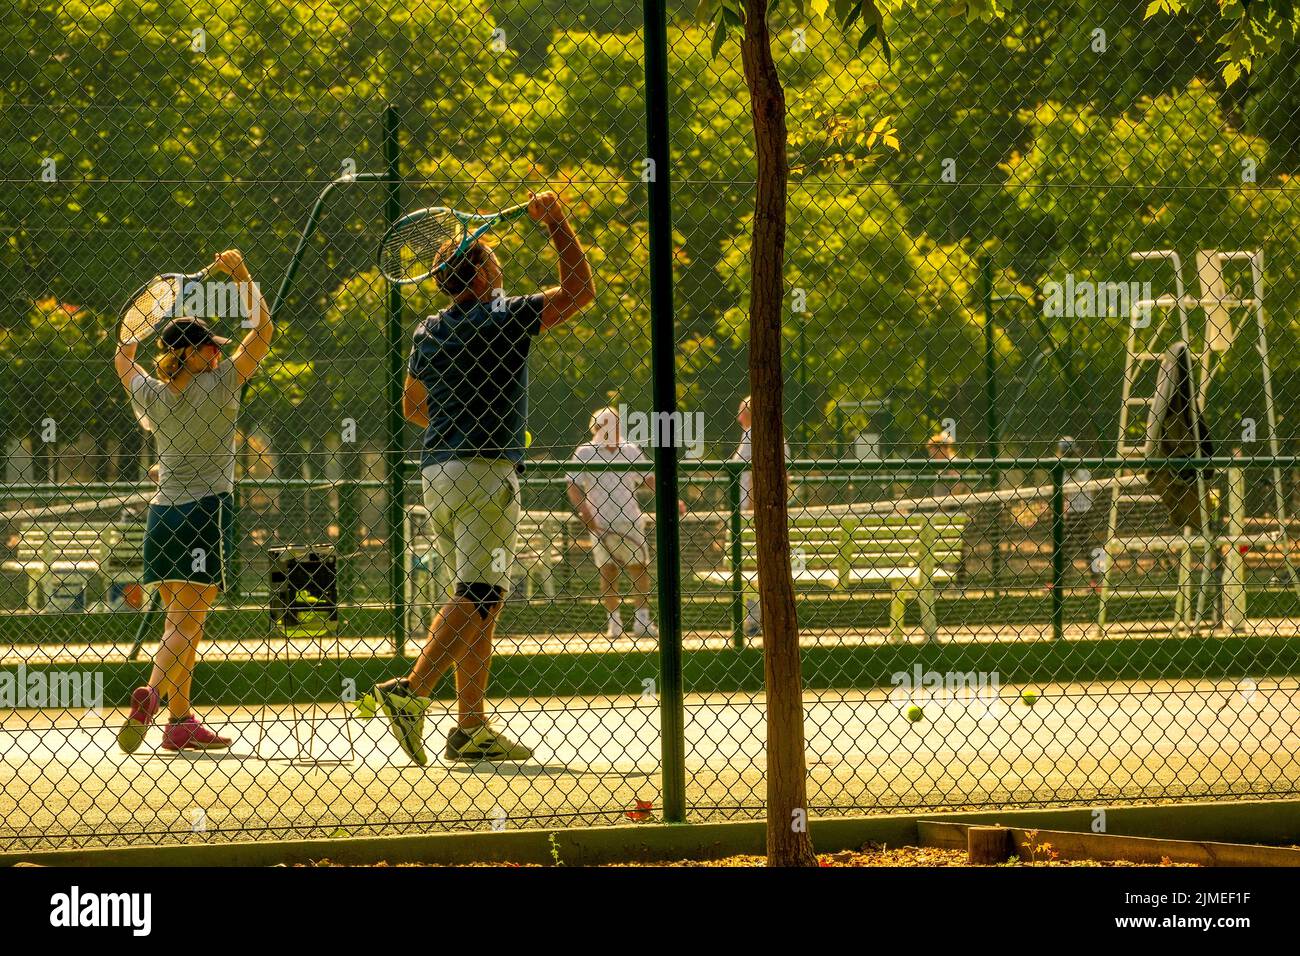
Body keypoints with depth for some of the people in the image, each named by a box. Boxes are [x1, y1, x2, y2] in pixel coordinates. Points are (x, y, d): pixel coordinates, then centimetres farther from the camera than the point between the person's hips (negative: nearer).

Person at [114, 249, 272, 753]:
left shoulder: (151, 394, 6)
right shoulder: (217, 386, -7)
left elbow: (122, 360, 28)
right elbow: (262, 332, -5)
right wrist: (242, 277, -7)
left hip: (162, 515, 6)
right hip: (206, 512, -6)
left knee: (183, 623, 10)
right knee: (186, 622, -13)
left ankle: (181, 722, 6)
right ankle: (152, 693, -35)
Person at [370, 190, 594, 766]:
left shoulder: (428, 332, 13)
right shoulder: (503, 319, -7)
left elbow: (412, 405, 24)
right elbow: (580, 291, -1)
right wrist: (555, 223, 4)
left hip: (437, 473, 8)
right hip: (486, 472, -8)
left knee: (477, 600, 11)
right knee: (477, 597, -13)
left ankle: (471, 728, 6)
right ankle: (411, 692, -29)